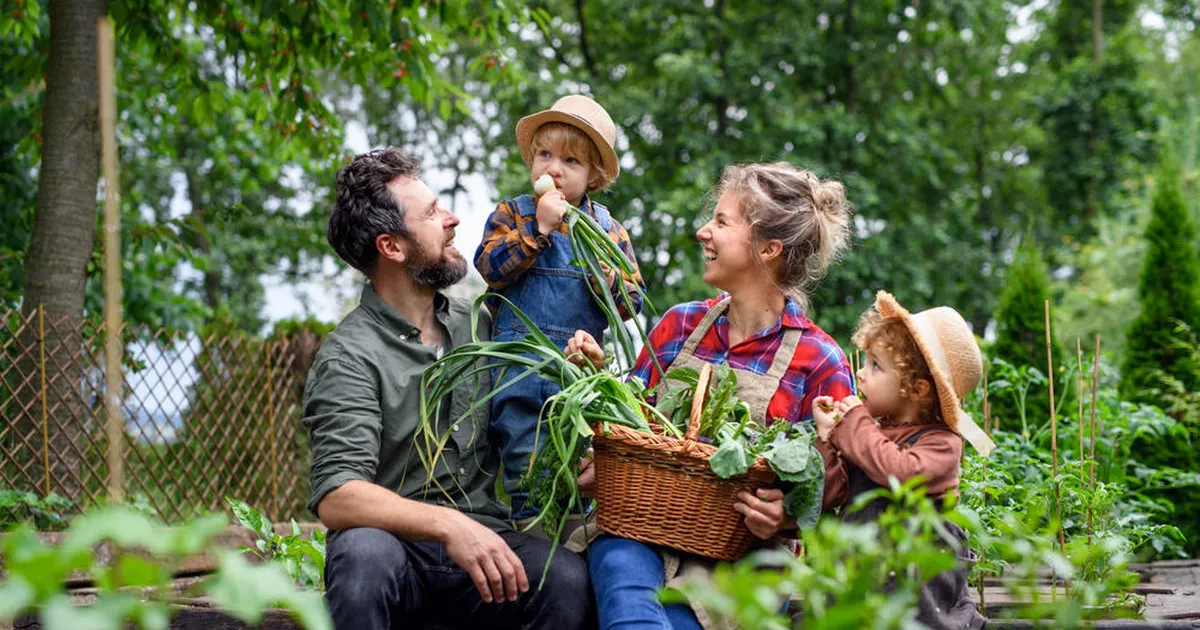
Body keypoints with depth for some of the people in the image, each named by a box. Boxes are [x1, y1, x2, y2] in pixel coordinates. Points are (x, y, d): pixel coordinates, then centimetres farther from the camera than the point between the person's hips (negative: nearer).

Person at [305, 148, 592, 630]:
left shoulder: (476, 324, 12)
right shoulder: (349, 356, -8)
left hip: (482, 543, 4)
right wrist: (447, 524, -34)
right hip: (398, 543, -4)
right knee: (364, 551, -38)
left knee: (570, 579, -27)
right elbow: (335, 499, -20)